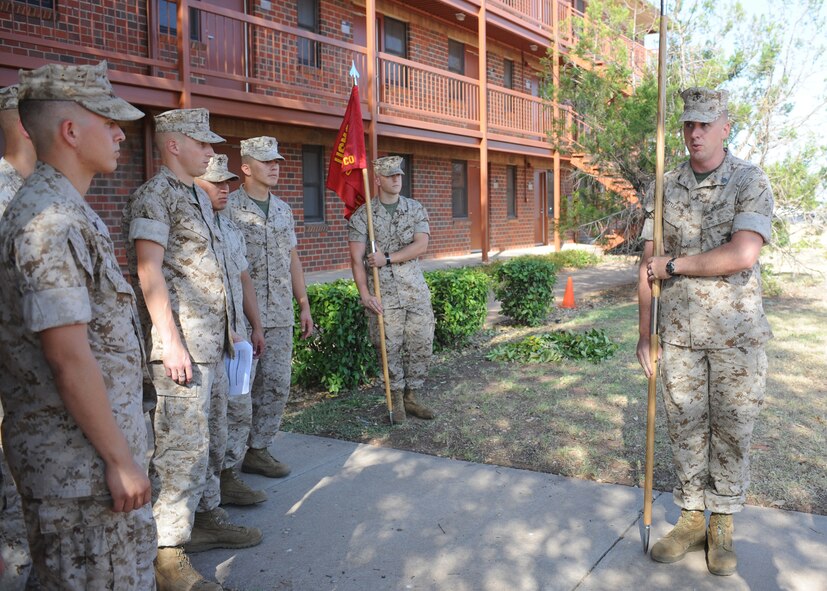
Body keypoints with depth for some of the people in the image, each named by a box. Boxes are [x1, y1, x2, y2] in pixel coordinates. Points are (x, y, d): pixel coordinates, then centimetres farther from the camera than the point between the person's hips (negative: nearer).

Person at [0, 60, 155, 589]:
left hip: (94, 449, 10)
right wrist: (120, 458, -19)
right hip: (82, 459, -9)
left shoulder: (68, 211, 12)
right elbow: (69, 358, -24)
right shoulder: (52, 221, -19)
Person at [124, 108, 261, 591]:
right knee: (184, 445, -6)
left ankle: (206, 518, 31)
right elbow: (148, 271, -17)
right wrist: (171, 342, -21)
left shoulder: (199, 196, 18)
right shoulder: (154, 196, -10)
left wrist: (227, 327, 20)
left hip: (213, 342, 9)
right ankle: (168, 552, 5)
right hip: (181, 343, -9)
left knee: (212, 438, 17)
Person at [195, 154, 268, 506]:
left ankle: (228, 477, 22)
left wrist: (256, 326, 18)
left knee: (240, 410, 11)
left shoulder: (230, 228, 16)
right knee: (206, 414, -2)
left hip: (236, 335, 8)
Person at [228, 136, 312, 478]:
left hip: (281, 315, 6)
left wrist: (304, 304, 14)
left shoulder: (284, 210, 14)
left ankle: (259, 449, 19)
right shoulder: (229, 207, -6)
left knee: (277, 385, 7)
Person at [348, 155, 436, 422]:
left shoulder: (415, 209, 8)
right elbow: (356, 258, -6)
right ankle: (396, 399, 17)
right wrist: (364, 293, -16)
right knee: (391, 347, 1)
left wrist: (387, 258, -13)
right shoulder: (362, 215, 0)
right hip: (383, 292, -3)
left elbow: (421, 245, -4)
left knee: (422, 345, 5)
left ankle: (411, 397, 20)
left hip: (415, 288, 3)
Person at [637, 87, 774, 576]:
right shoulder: (666, 188, 4)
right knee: (685, 428, 8)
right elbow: (650, 265, 5)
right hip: (679, 334, 3)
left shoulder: (751, 182, -6)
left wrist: (674, 265, -13)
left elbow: (743, 254, -22)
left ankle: (724, 526, 23)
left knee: (732, 429, 7)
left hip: (736, 334, -3)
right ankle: (692, 519, 22)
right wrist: (645, 333, 3)